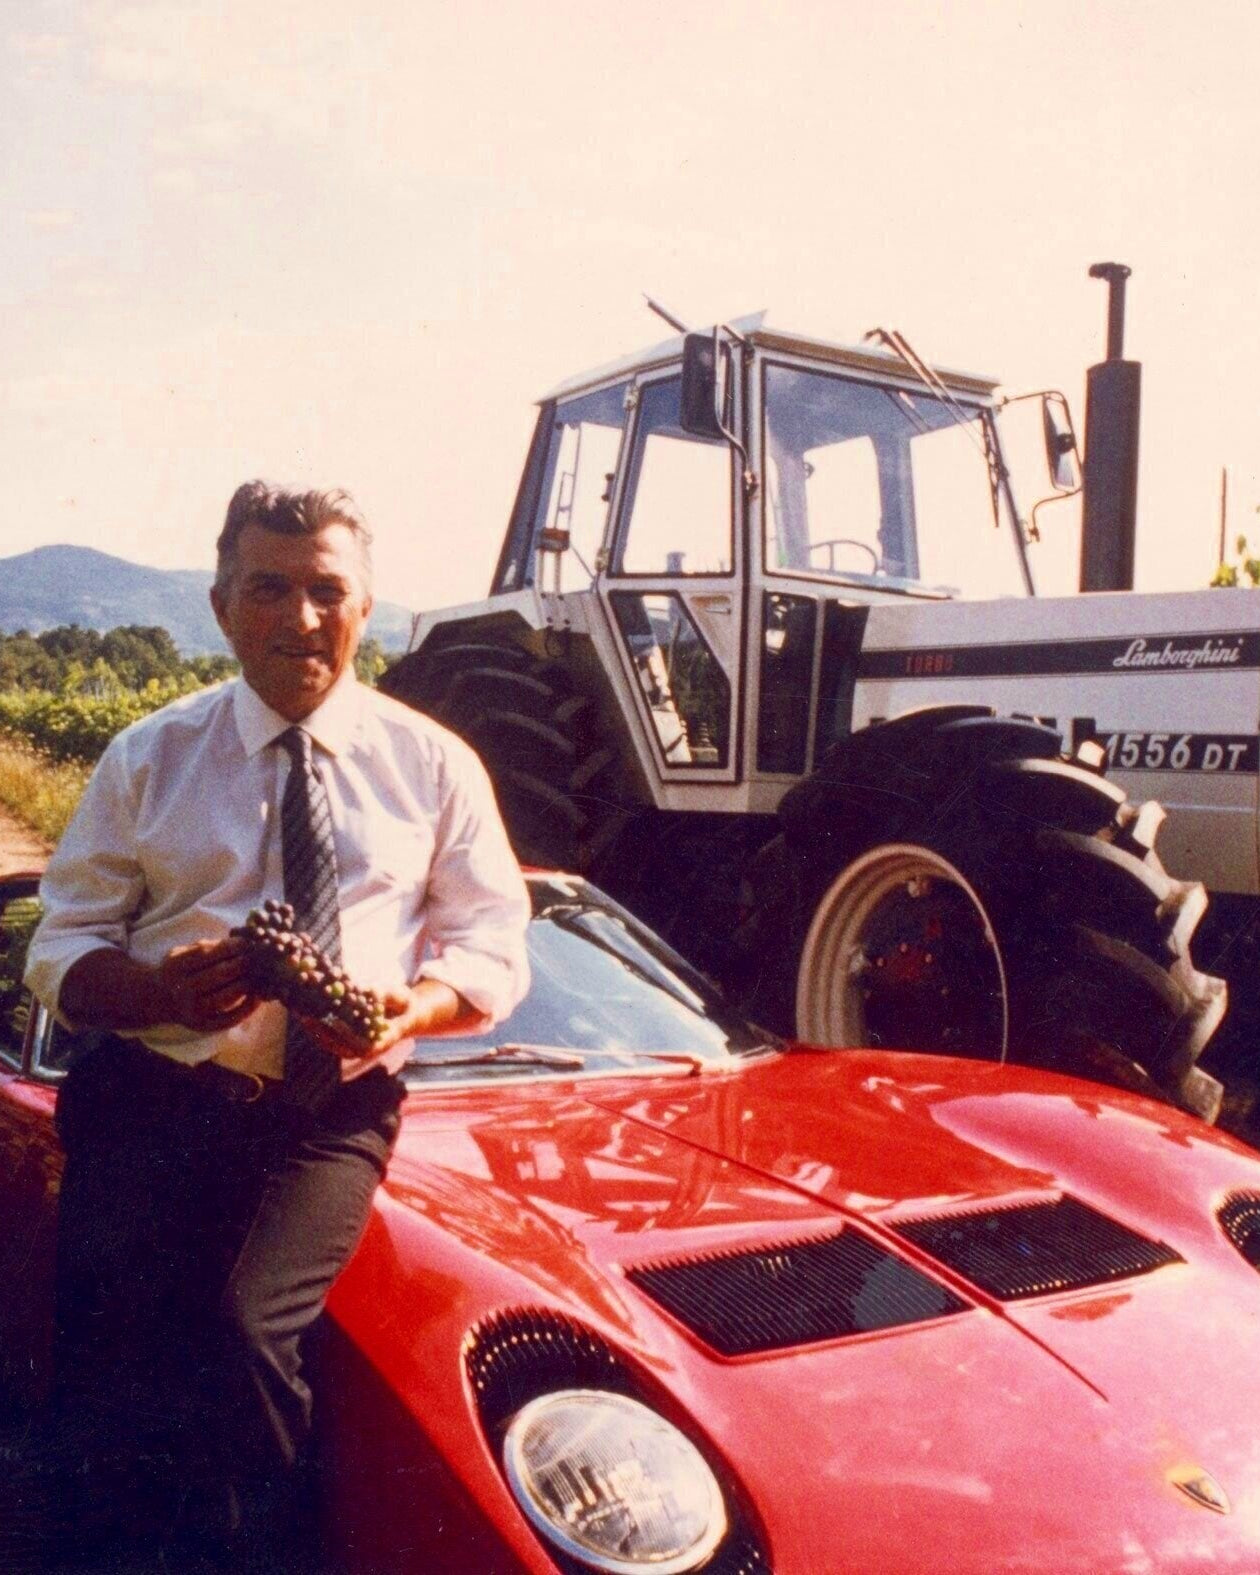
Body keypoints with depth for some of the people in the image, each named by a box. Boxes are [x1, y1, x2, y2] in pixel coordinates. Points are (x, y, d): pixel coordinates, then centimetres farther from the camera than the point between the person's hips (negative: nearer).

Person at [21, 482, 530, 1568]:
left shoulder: (433, 765, 10)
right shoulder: (147, 760, 11)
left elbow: (494, 950, 9)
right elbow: (60, 951, 9)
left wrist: (417, 1007, -14)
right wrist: (164, 988, -14)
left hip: (332, 1108, -1)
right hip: (154, 1089, 1)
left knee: (249, 1323, -24)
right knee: (107, 1314, -20)